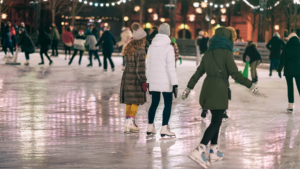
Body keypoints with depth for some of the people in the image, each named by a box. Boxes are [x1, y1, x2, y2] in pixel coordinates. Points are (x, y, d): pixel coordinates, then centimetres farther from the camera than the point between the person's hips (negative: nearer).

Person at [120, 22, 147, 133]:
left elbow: (127, 63, 12)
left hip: (126, 75, 8)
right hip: (135, 78, -8)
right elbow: (140, 66, -17)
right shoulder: (140, 50, -15)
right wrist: (143, 81, -14)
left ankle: (128, 121, 16)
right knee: (136, 100, -2)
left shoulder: (128, 48, 10)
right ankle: (130, 121, -8)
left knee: (129, 100, 13)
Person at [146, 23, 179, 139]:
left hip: (153, 81, 6)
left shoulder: (151, 47, 8)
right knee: (168, 104, 1)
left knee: (154, 103, 15)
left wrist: (149, 81, 21)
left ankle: (150, 128, 19)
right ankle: (164, 130, -4)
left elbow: (148, 65, 14)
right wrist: (175, 83, -13)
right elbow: (171, 67, -15)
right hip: (165, 81, -6)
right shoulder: (168, 48, -12)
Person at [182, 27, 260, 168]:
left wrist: (189, 88, 20)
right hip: (219, 90, -7)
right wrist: (251, 85, -6)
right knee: (216, 122, -7)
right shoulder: (226, 52, -8)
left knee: (216, 120, 17)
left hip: (207, 88, 7)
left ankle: (214, 151, 19)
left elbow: (199, 72, 13)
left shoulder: (209, 53, 12)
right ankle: (199, 150, -20)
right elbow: (235, 74, -12)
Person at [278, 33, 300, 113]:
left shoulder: (287, 47, -3)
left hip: (288, 70, 0)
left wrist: (279, 70, 4)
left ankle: (291, 106, 3)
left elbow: (282, 59, -2)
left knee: (290, 87, 5)